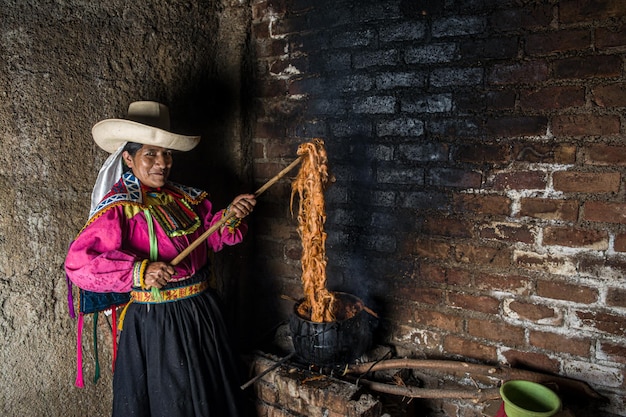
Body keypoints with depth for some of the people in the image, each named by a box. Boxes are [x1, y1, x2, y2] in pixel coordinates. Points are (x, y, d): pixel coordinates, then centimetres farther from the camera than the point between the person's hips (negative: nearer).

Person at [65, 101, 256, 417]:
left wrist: (230, 216, -10)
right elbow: (78, 262, -23)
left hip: (202, 311, 6)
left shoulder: (184, 198, 4)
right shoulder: (118, 207, -15)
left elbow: (211, 237, 10)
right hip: (155, 321, -6)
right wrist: (139, 271, -31)